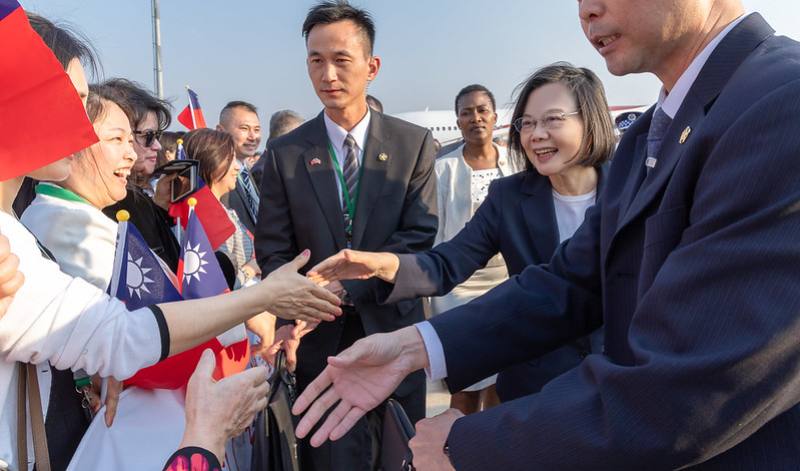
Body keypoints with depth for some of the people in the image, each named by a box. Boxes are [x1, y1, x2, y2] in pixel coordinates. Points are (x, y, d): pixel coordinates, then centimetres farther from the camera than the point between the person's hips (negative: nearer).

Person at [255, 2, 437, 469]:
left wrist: (345, 286, -19)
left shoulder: (415, 144, -3)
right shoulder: (284, 153, -1)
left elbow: (419, 235, -10)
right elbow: (273, 251, -1)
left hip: (394, 330, 0)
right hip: (320, 340, 0)